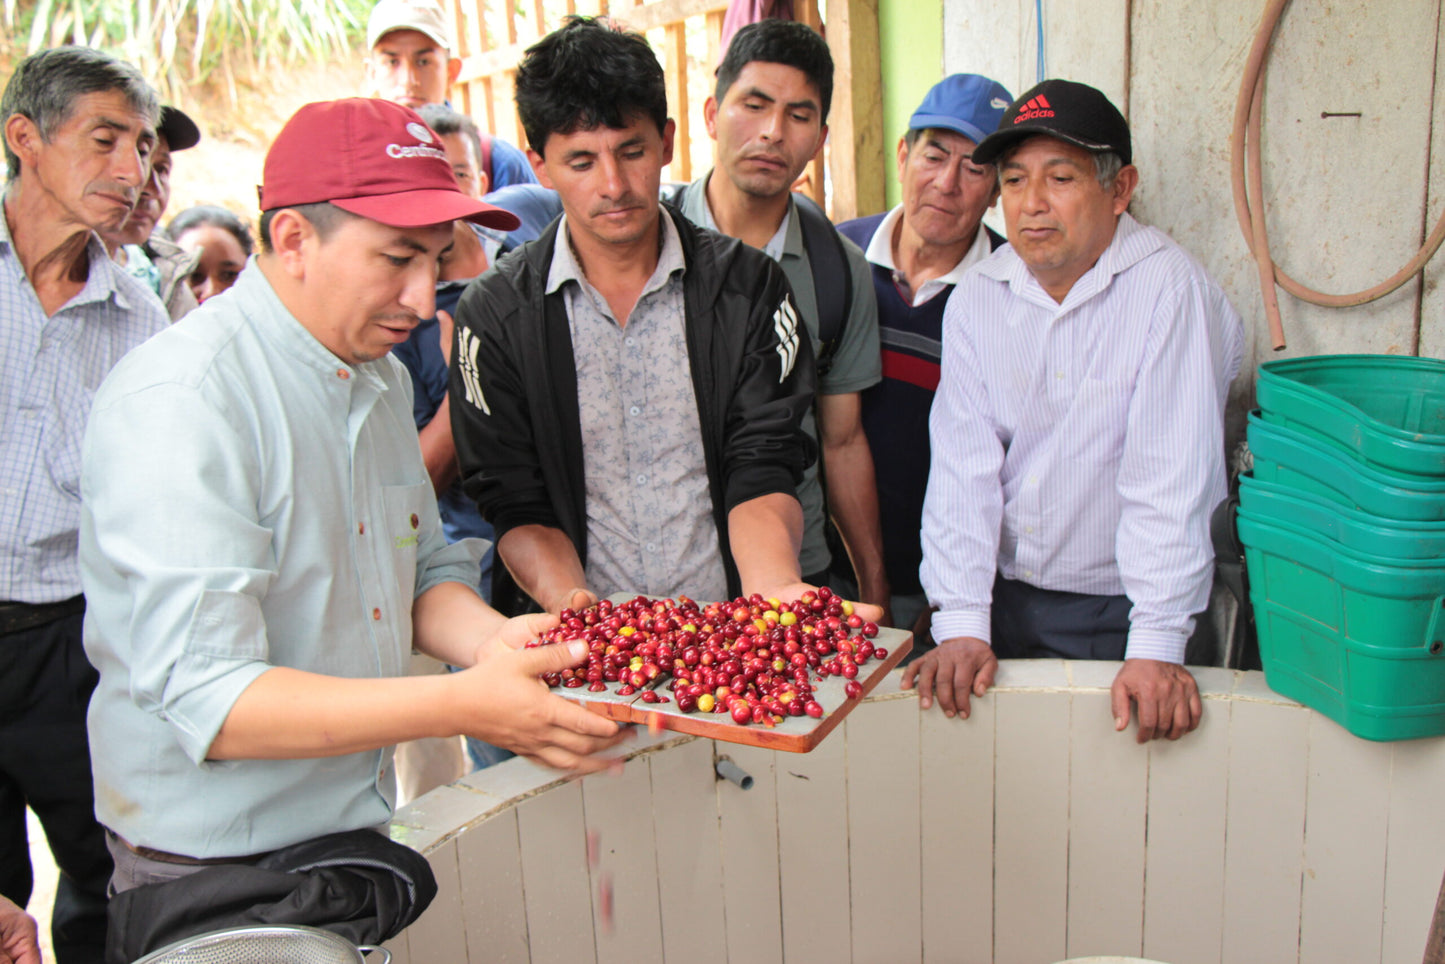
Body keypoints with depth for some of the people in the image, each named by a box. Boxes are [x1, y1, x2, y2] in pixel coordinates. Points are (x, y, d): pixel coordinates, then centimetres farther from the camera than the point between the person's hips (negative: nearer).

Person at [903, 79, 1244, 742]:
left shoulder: (1166, 288, -14)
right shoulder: (976, 299, 0)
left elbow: (1171, 476, -18)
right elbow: (962, 467, -6)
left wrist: (1156, 647, -21)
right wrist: (960, 625, -13)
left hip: (1116, 611, -3)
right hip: (1004, 596, 3)